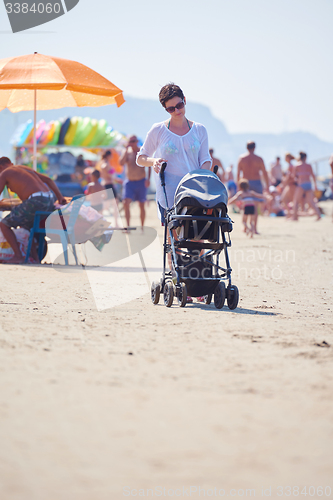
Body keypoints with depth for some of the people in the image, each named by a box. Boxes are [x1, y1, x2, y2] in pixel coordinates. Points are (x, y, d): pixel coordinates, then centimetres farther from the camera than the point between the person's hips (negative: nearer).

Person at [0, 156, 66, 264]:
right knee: (25, 225, 31)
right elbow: (48, 180, 29)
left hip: (36, 201, -8)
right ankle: (34, 256, 21)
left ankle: (18, 256, -3)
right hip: (50, 201, 8)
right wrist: (60, 197, 24)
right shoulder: (25, 168, 33)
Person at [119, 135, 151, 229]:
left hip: (141, 182, -1)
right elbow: (121, 162, -13)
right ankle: (127, 226, -16)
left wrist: (148, 178, -8)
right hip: (129, 182, 1)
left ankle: (142, 227, 15)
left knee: (142, 205, 5)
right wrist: (126, 149, -16)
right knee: (126, 203, -17)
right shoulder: (127, 152, 3)